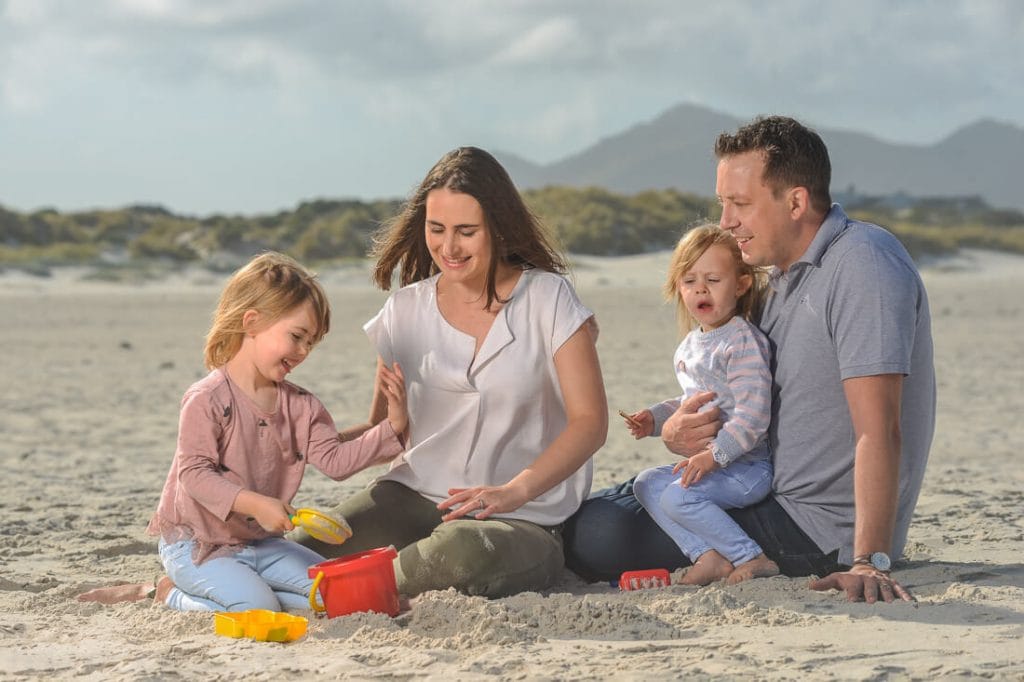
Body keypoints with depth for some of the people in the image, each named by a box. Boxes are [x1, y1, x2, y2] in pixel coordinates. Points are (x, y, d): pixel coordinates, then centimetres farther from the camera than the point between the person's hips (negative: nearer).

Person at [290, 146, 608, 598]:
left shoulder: (547, 299, -1)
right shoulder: (406, 311, 9)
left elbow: (590, 421, -8)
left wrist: (514, 491, -24)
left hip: (523, 518, -3)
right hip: (415, 496, 3)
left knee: (460, 550, -40)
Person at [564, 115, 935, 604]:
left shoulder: (863, 265, -18)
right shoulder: (783, 275, 13)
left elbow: (879, 431, -27)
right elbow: (740, 409, 14)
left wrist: (870, 562, -35)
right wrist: (676, 432, -10)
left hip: (824, 527, -10)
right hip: (775, 489, 10)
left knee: (596, 535, -20)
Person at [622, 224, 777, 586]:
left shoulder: (743, 341, -15)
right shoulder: (690, 345, 14)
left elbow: (752, 414, -22)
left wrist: (714, 455, -26)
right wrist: (654, 417, 15)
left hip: (746, 465, -10)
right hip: (706, 460, 10)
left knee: (678, 496, -24)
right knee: (647, 483, 1)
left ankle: (752, 558, -15)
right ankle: (707, 556, -11)